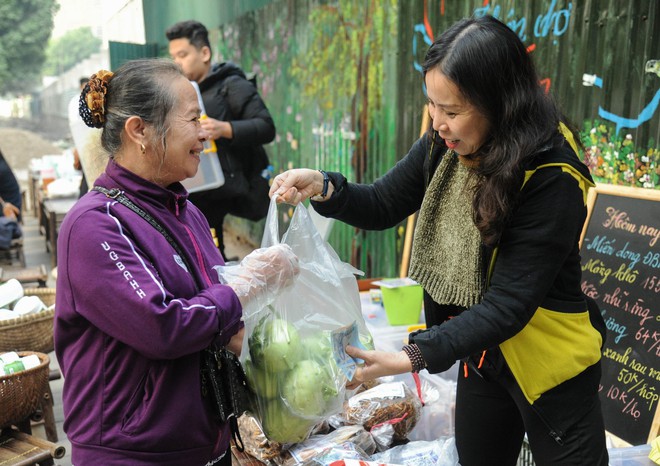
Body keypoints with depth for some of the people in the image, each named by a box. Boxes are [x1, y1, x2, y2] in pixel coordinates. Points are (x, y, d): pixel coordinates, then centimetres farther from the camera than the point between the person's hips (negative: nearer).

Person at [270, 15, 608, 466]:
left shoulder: (552, 180, -28)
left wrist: (415, 356, -35)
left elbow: (509, 303, -29)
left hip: (548, 363, -5)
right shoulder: (443, 147, -10)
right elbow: (384, 205, 1)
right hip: (481, 351, 6)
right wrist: (323, 187, -19)